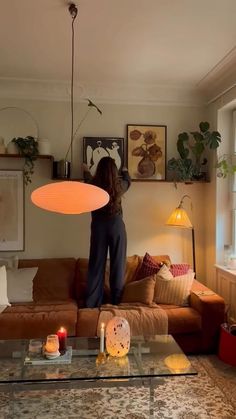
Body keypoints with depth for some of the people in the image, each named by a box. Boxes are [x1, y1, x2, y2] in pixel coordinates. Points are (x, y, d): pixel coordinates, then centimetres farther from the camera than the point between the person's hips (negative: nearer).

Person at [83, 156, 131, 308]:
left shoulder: (93, 185, -6)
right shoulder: (119, 184, -6)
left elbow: (89, 179, 21)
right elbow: (128, 181, 19)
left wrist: (86, 170, 43)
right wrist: (125, 171, 42)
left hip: (98, 226, 1)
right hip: (116, 225, -1)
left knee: (96, 264, 6)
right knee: (118, 264, 7)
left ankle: (93, 302, 11)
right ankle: (117, 301, 14)